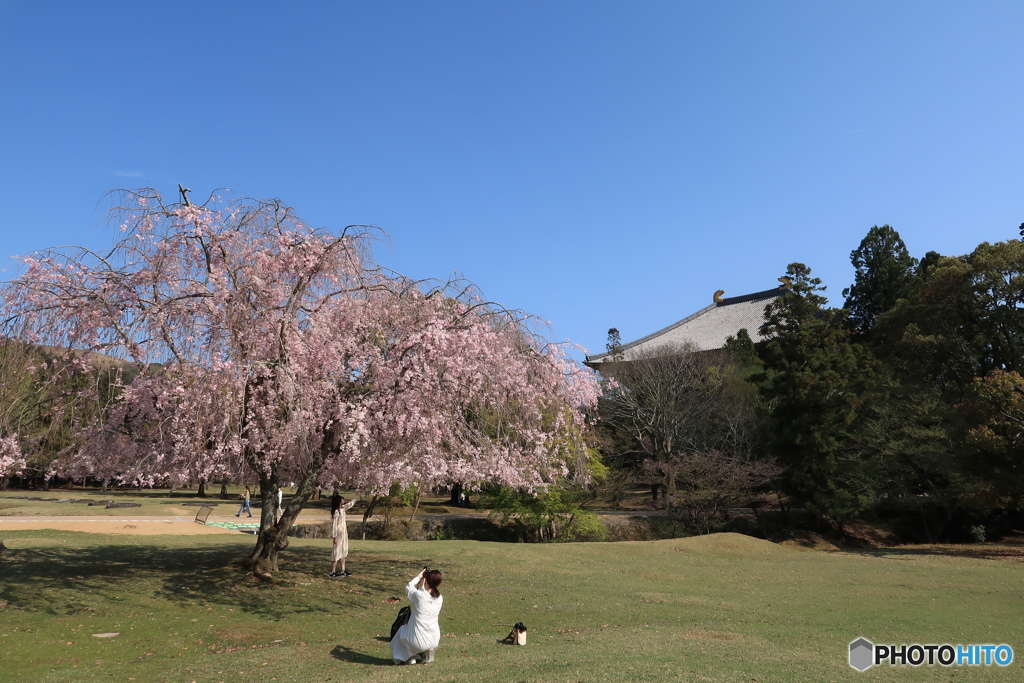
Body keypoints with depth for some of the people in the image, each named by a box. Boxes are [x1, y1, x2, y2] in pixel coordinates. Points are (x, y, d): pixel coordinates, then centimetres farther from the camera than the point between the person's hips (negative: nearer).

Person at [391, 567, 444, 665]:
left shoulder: (419, 595, -19)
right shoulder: (439, 599, -6)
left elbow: (408, 587, 4)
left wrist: (418, 577, 13)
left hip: (417, 642, -3)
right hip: (434, 641, 4)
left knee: (401, 629, 29)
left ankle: (410, 657, 22)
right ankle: (429, 651, 21)